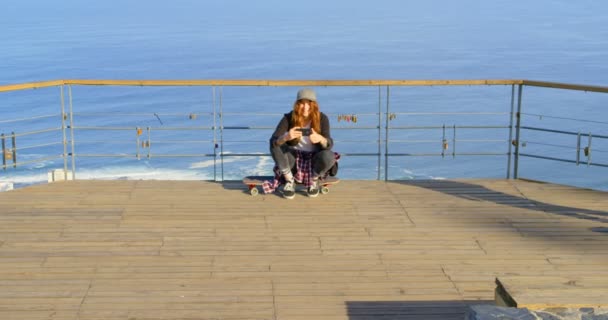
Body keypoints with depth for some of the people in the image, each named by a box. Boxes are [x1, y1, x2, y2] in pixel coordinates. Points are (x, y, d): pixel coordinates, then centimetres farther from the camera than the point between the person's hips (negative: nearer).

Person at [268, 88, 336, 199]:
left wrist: (320, 139, -49)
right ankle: (289, 181, -8)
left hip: (314, 160, -1)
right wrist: (286, 137, -48)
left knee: (328, 156, -33)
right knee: (275, 146, -27)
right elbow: (273, 141, -24)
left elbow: (329, 144, -25)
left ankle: (314, 180, -2)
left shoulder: (322, 118, -15)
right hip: (293, 159, 1)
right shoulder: (288, 118, -15)